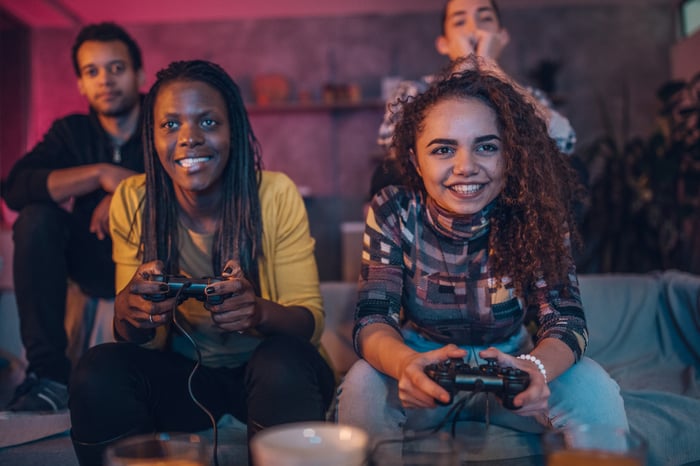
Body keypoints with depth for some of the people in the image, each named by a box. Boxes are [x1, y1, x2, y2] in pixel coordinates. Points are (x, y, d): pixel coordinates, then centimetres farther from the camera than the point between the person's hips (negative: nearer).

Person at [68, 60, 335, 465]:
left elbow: (311, 320, -12)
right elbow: (136, 336, -2)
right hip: (182, 371, 2)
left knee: (284, 364, -34)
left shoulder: (276, 195, -14)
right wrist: (129, 309, -27)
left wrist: (260, 312, -35)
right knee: (98, 373, -25)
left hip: (263, 368, -1)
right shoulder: (132, 202, -7)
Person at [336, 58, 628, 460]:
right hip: (425, 369, 0)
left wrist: (536, 368, -47)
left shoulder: (536, 215, -16)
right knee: (363, 386, -32)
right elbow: (373, 320, -23)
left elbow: (565, 320, -21)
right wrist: (405, 364, -48)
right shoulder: (393, 214, -17)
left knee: (595, 389, -27)